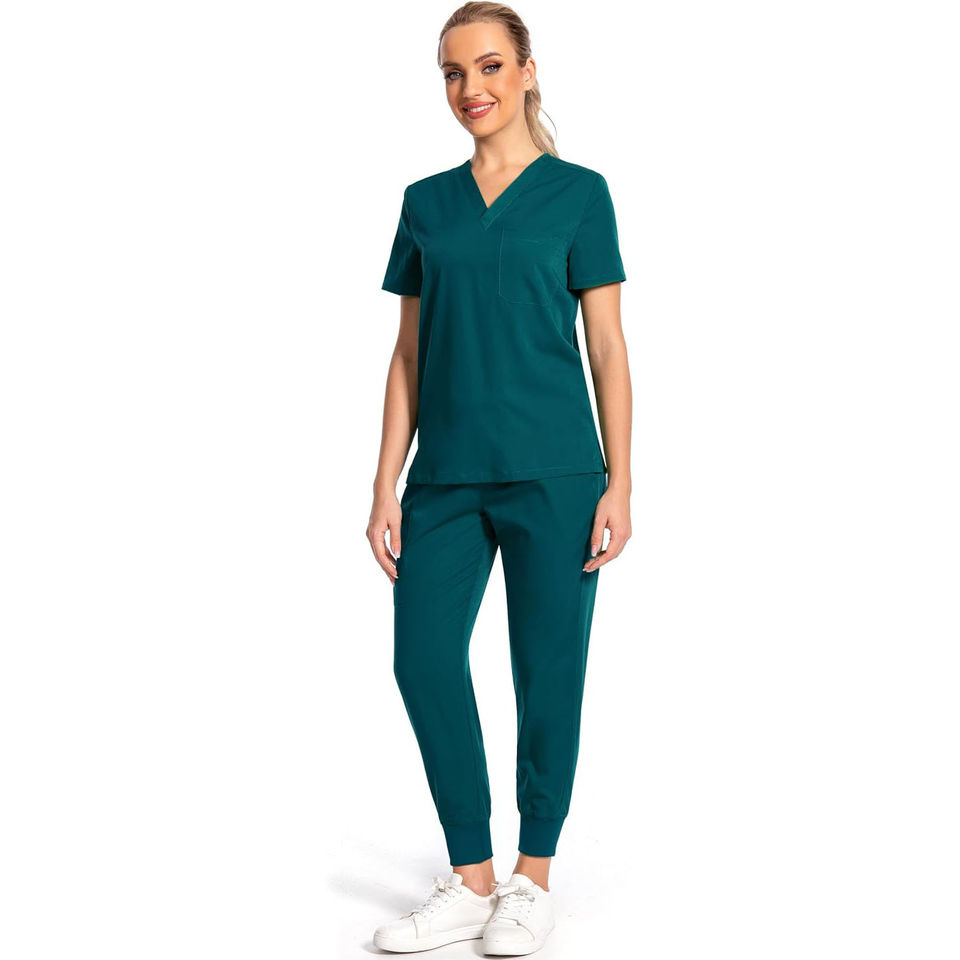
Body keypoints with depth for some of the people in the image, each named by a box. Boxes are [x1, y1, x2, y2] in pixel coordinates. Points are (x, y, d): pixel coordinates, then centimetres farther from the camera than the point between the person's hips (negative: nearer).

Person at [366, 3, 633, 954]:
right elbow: (409, 352, 11)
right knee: (424, 659, -3)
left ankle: (534, 875, 21)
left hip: (551, 471, -3)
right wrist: (386, 485, 5)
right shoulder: (425, 203, 11)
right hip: (447, 475, 3)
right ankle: (470, 882, 13)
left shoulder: (577, 192, 3)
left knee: (547, 670, 3)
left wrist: (619, 483, -6)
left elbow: (607, 345, 1)